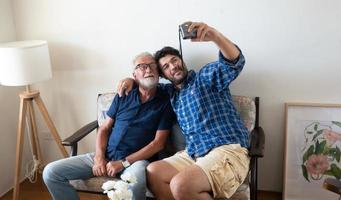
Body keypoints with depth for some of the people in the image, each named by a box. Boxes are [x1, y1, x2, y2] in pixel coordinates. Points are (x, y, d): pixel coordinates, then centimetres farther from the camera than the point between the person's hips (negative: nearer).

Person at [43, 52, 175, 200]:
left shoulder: (165, 102, 0)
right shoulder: (123, 96, 11)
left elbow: (158, 143, -5)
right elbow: (104, 128, 13)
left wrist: (124, 163, -11)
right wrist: (99, 157, -5)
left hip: (137, 159, -4)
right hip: (106, 156, 5)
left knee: (135, 187, -41)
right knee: (51, 172, -7)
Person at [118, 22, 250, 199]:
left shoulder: (206, 76, 4)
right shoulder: (171, 92, 21)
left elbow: (235, 62, -15)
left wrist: (214, 35, -33)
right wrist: (132, 79, 16)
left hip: (228, 152, -6)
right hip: (194, 155, 7)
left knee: (181, 185, -30)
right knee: (152, 172, -16)